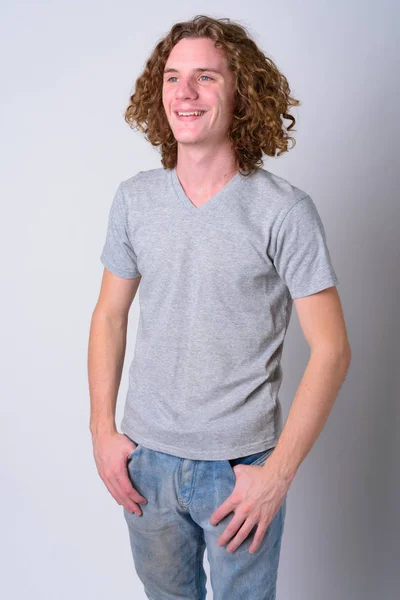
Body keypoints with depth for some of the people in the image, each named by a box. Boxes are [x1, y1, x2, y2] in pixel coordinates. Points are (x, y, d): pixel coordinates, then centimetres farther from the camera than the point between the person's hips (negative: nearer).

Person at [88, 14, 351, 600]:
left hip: (240, 467, -3)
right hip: (145, 458, 4)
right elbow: (110, 316, 7)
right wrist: (102, 429, 2)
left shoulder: (286, 211, -14)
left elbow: (331, 349, -13)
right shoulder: (134, 199, -2)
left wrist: (278, 473, -14)